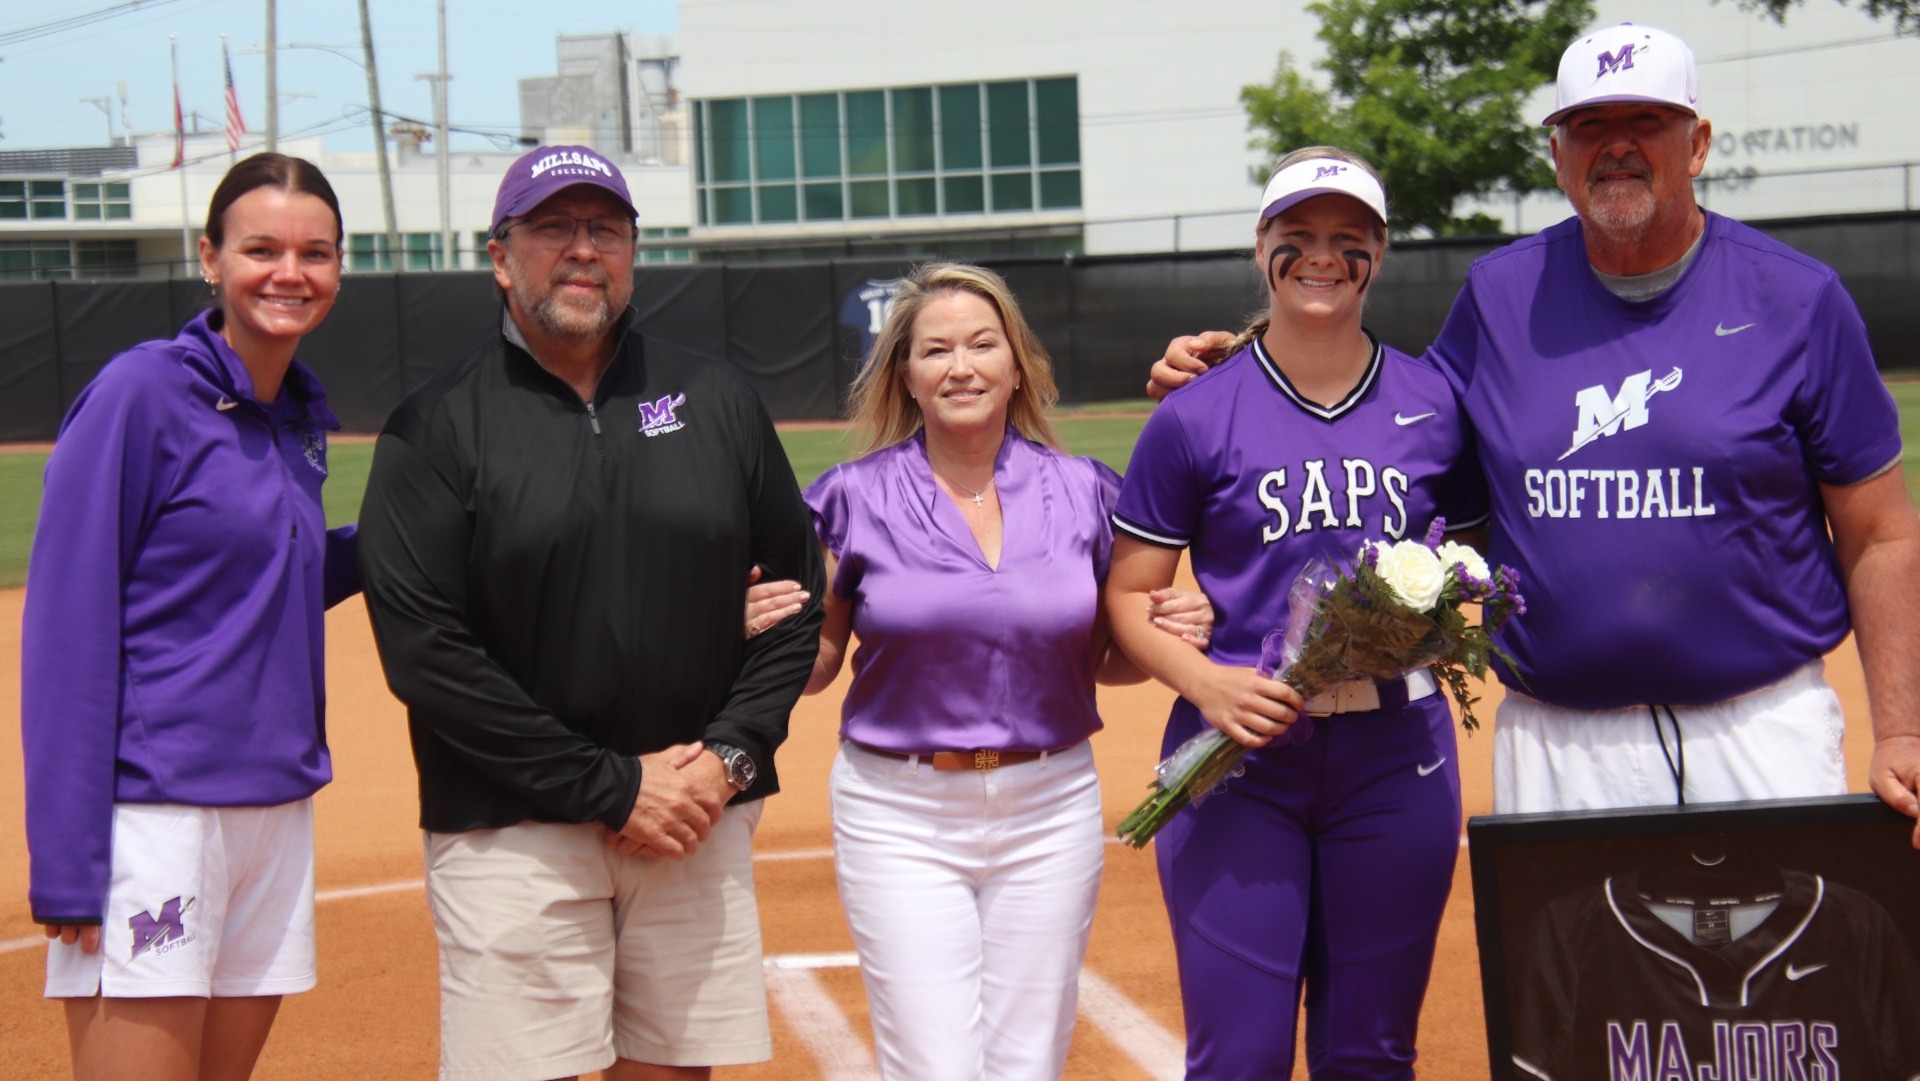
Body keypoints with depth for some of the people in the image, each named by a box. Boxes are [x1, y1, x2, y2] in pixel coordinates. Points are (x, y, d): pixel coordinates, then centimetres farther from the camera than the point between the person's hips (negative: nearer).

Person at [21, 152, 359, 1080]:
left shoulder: (300, 416, 12)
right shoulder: (141, 394, -9)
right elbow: (67, 624, -13)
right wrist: (66, 864, -18)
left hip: (278, 808, 7)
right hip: (155, 817, -7)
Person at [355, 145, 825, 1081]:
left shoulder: (716, 399, 9)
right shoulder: (435, 430, -2)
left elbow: (796, 591, 12)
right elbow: (425, 652, -10)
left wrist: (730, 755, -3)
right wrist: (611, 786, -12)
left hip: (699, 821, 3)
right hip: (511, 832, -3)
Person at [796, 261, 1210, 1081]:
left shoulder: (1082, 491, 3)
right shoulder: (854, 498, -3)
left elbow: (1102, 660, 13)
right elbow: (814, 665, 3)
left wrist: (1167, 634, -8)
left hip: (1051, 813, 2)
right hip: (900, 818, -2)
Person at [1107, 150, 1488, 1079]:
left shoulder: (1433, 404, 6)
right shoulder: (1195, 417, -1)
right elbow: (1129, 593, 2)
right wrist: (1205, 683, -17)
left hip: (1396, 754, 2)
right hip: (1237, 756, -2)